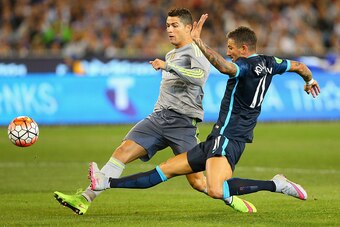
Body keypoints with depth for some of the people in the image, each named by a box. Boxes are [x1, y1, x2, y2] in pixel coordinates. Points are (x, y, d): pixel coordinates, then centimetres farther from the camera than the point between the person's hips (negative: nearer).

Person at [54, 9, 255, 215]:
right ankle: (85, 199, -18)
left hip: (183, 122, -7)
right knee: (122, 152, -11)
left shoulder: (195, 51, -3)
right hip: (159, 117, 7)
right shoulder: (171, 55, 25)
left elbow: (200, 75, -25)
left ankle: (235, 202, 15)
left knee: (197, 181, -9)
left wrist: (168, 66, -30)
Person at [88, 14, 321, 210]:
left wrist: (199, 43, -43)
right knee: (167, 168, 10)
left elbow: (224, 67, -37)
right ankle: (108, 182, 12)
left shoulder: (246, 65, -14)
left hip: (227, 137, -11)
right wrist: (310, 80, 49)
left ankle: (275, 185, -20)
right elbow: (299, 66, 28)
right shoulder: (269, 63, 12)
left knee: (216, 191, -33)